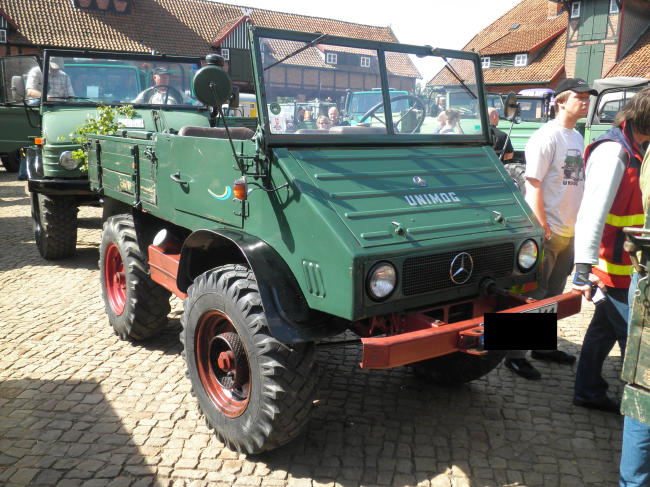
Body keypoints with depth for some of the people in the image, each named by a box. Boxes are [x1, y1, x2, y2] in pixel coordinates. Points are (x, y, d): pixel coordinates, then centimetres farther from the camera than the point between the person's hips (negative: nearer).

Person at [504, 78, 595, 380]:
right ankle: (515, 355, 10)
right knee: (532, 295, -1)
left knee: (553, 295, 17)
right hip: (548, 230, -9)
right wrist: (542, 227, -21)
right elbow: (533, 183, -18)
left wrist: (580, 222, 14)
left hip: (570, 230, 9)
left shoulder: (577, 137, 14)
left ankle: (543, 347, 31)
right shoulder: (547, 137, -13)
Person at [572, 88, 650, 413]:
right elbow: (593, 212, -27)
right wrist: (584, 268, -31)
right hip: (615, 267, -10)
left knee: (604, 328, 18)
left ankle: (588, 392, 31)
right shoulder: (613, 151, -19)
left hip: (623, 262, 10)